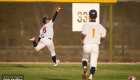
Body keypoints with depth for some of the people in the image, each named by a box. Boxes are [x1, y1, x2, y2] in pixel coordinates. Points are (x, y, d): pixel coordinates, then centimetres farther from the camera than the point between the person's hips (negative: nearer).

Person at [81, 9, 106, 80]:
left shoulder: (86, 25, -5)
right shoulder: (99, 26, 2)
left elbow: (83, 34, -21)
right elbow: (104, 36, -2)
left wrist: (82, 39, 0)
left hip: (87, 45, -1)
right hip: (95, 46, 1)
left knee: (85, 58, 24)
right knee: (93, 63, 1)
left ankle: (84, 67, -6)